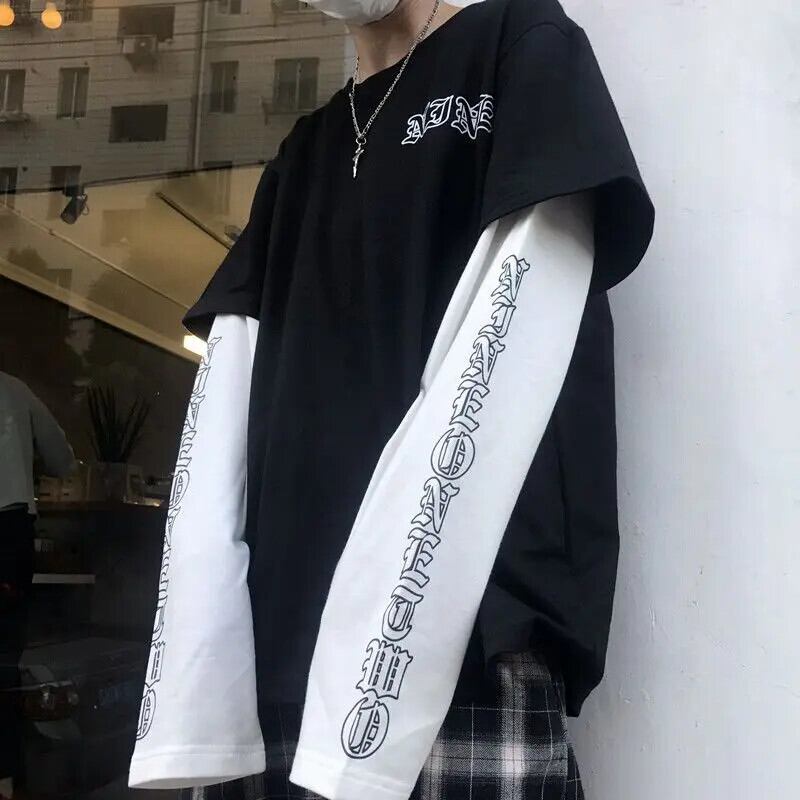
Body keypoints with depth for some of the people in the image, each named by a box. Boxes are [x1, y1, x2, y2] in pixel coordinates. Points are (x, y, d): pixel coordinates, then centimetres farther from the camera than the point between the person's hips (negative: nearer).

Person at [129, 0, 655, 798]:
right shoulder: (301, 156, 20)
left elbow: (509, 356, -11)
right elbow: (226, 408, 8)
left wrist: (375, 687, -17)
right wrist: (186, 706, -4)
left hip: (464, 641, -5)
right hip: (290, 645, 5)